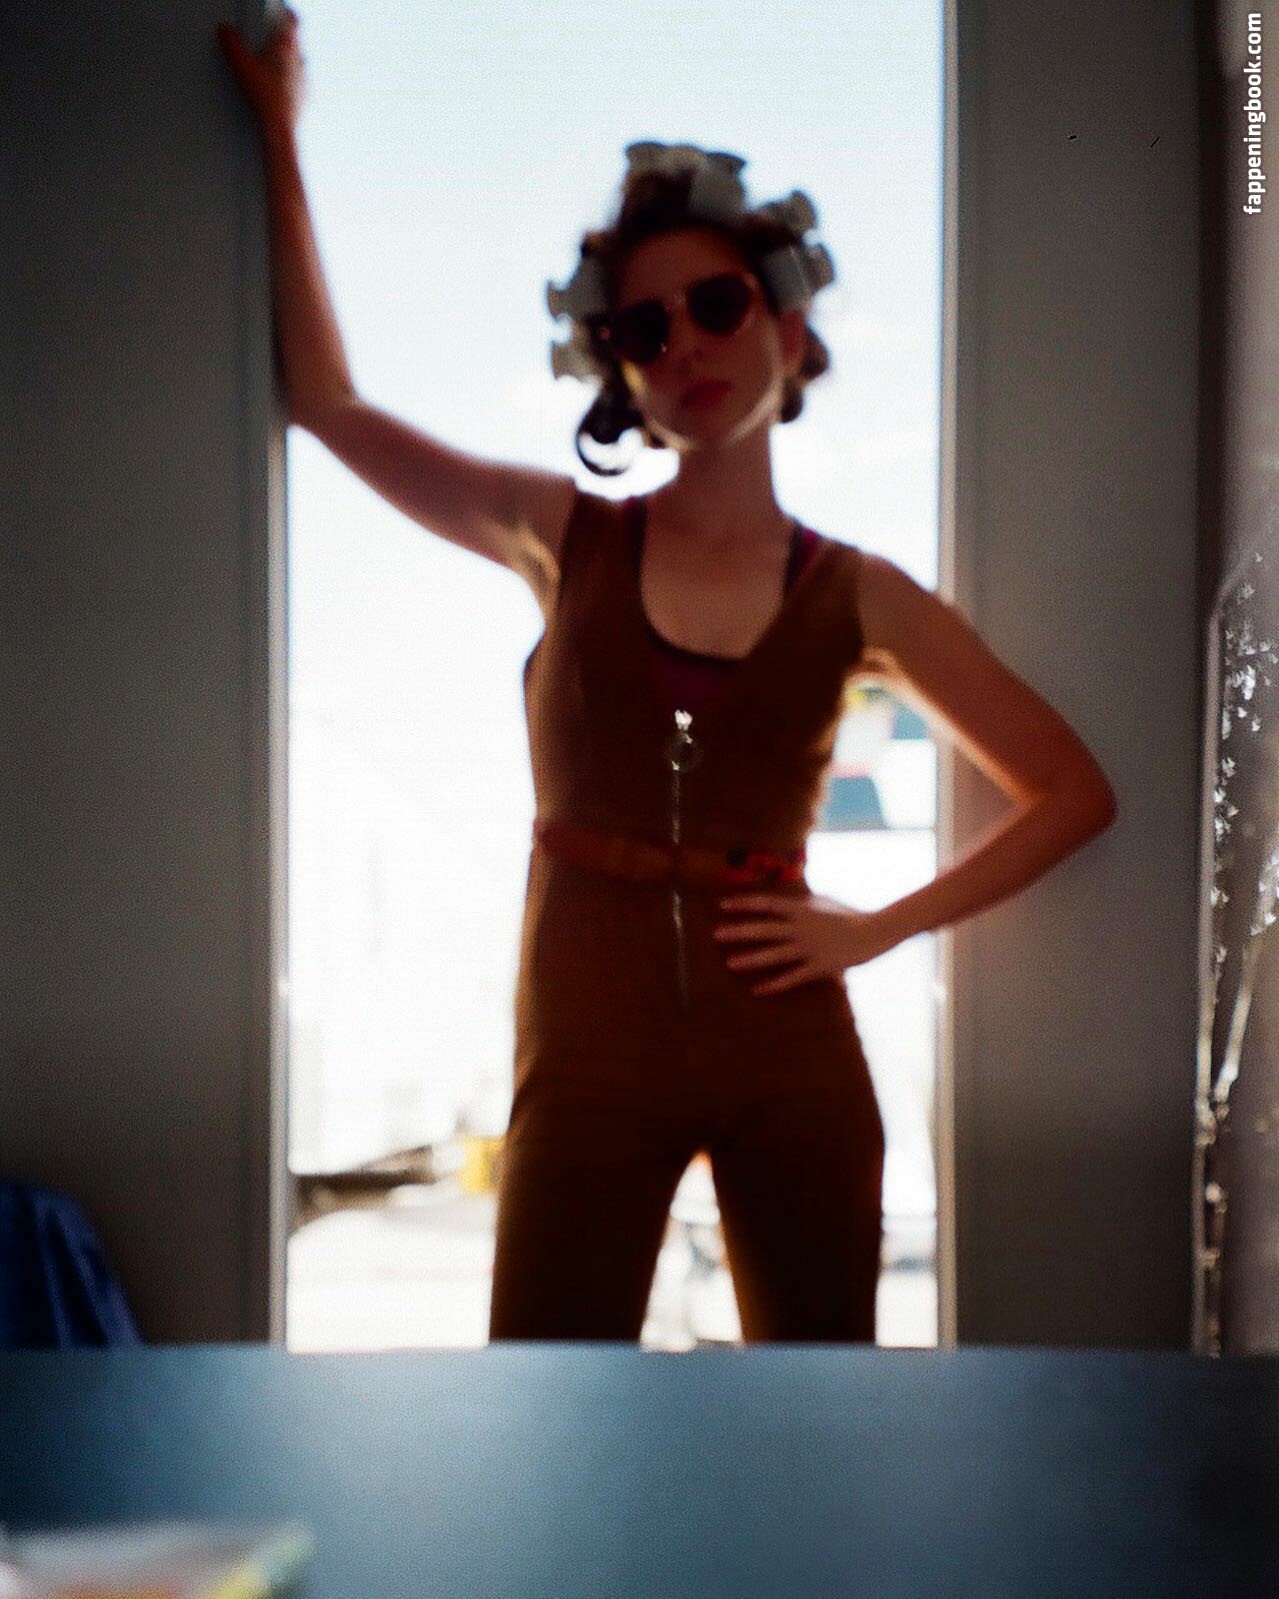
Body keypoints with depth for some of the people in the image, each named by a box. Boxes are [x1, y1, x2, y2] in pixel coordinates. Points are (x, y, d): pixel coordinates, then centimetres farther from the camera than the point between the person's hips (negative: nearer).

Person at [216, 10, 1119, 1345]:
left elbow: (1073, 794, 9)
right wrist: (279, 138, 13)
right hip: (589, 1059, -1)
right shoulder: (565, 542, 5)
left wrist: (881, 927, -1)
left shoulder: (858, 600, 4)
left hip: (792, 1059, 1)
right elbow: (323, 396, 10)